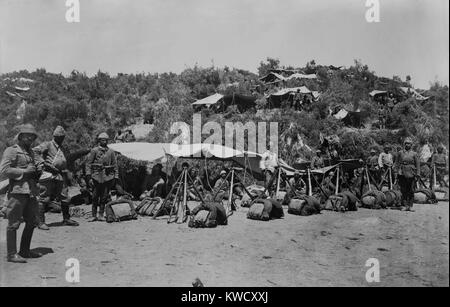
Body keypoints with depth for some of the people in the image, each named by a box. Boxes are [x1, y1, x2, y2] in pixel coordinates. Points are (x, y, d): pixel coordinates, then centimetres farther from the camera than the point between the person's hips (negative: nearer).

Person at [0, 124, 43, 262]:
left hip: (31, 192, 8)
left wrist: (38, 170, 8)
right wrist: (24, 171, -15)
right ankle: (11, 254, 4)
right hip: (17, 191, -8)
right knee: (14, 224, -3)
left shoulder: (31, 152, 20)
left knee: (32, 222, 12)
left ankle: (25, 251, 25)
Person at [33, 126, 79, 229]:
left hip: (60, 176, 7)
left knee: (65, 198, 8)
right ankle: (41, 222, 2)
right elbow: (34, 151, -14)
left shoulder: (63, 149, 20)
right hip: (48, 175, -7)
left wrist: (67, 176, 20)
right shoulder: (47, 145, -1)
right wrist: (43, 162, -19)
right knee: (45, 199, -3)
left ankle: (66, 219, 19)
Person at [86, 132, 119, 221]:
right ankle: (94, 215, 10)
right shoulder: (94, 151, 2)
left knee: (104, 197, 2)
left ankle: (101, 215, 10)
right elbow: (88, 164, 0)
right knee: (95, 197, 1)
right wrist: (89, 177, -7)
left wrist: (116, 177, 6)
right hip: (97, 176, -2)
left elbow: (115, 165, 12)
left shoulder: (111, 152, 10)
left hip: (108, 177, 2)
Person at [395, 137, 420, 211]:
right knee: (403, 190, 0)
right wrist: (398, 171, 2)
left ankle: (410, 206, 10)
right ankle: (404, 206, 4)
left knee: (411, 191, 3)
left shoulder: (414, 154, 6)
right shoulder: (400, 153, 9)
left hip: (411, 174, 0)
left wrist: (418, 174, -5)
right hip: (402, 174, 0)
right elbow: (398, 163, 11)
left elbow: (418, 164, 3)